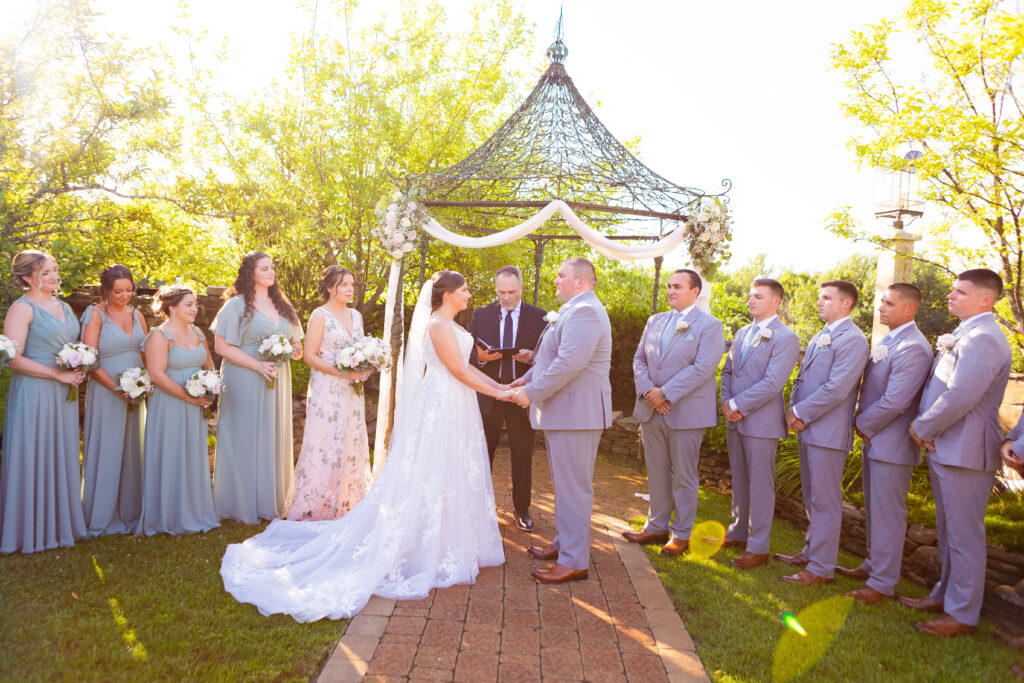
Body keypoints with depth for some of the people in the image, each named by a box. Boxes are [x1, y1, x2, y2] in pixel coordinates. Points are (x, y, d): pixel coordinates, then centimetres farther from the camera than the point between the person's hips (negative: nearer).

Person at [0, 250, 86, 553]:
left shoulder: (64, 307, 14)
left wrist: (79, 371, 2)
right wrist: (58, 374, -16)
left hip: (64, 392, 7)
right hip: (34, 392, -7)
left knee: (63, 455, 12)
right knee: (34, 457, 0)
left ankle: (61, 521, 23)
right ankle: (33, 529, 12)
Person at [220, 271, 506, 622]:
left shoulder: (447, 324, 16)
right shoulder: (439, 324, -16)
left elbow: (466, 365, 16)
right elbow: (460, 372, -18)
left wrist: (501, 385, 10)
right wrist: (497, 393, -12)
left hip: (454, 409, 10)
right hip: (443, 407, -10)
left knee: (450, 479, 14)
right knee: (431, 479, -3)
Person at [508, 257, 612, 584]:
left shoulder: (584, 312, -18)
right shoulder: (573, 310, 18)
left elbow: (570, 363, -28)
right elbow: (554, 358, 24)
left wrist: (532, 393, -20)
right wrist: (527, 379, 13)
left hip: (575, 413, -11)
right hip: (564, 411, 11)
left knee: (573, 487, -4)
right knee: (565, 484, 20)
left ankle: (574, 562, 4)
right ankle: (564, 543, 33)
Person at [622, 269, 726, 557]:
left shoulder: (709, 325, -5)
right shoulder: (655, 321, 13)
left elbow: (702, 368, -16)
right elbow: (639, 359, 10)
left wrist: (665, 393, -18)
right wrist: (646, 391, -8)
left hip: (686, 412, -5)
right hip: (651, 410, 6)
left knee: (683, 477, 5)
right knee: (656, 473, 13)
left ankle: (681, 535, 17)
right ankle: (657, 527, 26)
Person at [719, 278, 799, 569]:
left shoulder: (785, 338, -10)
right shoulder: (742, 333, 14)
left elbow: (772, 383, -18)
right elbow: (727, 371, 18)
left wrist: (736, 405, -16)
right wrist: (726, 402, 0)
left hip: (761, 423, -7)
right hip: (735, 421, 7)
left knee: (760, 487, 1)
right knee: (739, 483, 17)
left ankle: (758, 548, 10)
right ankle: (739, 533, 30)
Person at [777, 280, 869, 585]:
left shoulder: (852, 340, -13)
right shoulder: (818, 338, 17)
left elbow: (836, 389, -20)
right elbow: (801, 379, 19)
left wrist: (801, 413, -14)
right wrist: (793, 411, 2)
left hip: (828, 433, -9)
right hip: (807, 429, 9)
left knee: (824, 501, -2)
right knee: (812, 499, 18)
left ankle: (821, 568, 6)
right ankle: (811, 552, 31)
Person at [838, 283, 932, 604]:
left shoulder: (912, 348, -20)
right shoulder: (886, 342, 11)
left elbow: (893, 402, -24)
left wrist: (862, 425, -11)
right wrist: (862, 422, 4)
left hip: (892, 445, -9)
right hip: (874, 441, 9)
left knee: (887, 514, 1)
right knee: (873, 509, 20)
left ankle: (882, 582, 11)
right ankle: (873, 564, 34)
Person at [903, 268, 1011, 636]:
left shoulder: (983, 339, -18)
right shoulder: (962, 335, 15)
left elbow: (960, 397, -26)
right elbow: (940, 388, 17)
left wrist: (922, 429, -13)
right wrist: (924, 426, 1)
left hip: (965, 451, -10)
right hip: (944, 449, 10)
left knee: (964, 534, 1)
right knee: (948, 530, 20)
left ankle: (962, 614, 12)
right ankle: (945, 594, 34)